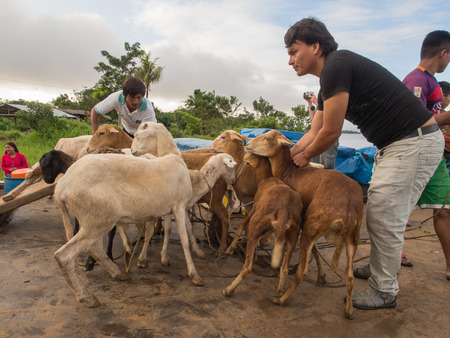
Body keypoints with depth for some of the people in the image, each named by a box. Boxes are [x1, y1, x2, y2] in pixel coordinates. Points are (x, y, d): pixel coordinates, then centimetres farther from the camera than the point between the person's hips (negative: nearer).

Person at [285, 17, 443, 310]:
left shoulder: (336, 66, -18)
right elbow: (313, 134, 16)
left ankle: (385, 291, 14)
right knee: (382, 215, 16)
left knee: (384, 218, -3)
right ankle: (381, 267, 35)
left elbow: (331, 132, -17)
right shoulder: (328, 82, 14)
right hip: (396, 144, 10)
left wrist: (305, 157, 0)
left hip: (416, 142, -10)